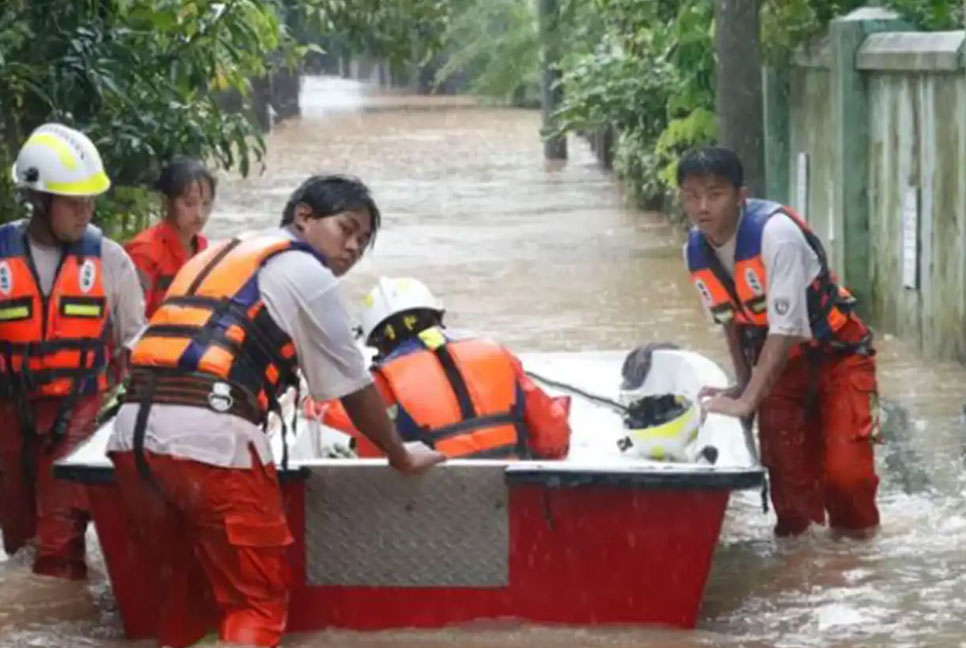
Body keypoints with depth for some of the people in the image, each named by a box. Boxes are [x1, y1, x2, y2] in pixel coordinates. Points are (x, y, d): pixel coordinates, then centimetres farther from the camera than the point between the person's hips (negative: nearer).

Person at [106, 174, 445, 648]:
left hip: (133, 434, 7)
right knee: (258, 599, 4)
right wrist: (400, 456, 28)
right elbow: (352, 386, 13)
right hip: (210, 440, -7)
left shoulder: (219, 255, 29)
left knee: (185, 592, 20)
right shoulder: (307, 273, 8)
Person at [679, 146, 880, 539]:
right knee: (785, 463, 0)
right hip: (781, 361, 6)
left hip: (837, 355, -6)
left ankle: (853, 536, 12)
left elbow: (785, 329, -31)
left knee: (844, 468, -13)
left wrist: (747, 401, -31)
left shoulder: (775, 232, -30)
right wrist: (743, 385, 2)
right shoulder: (695, 251, -8)